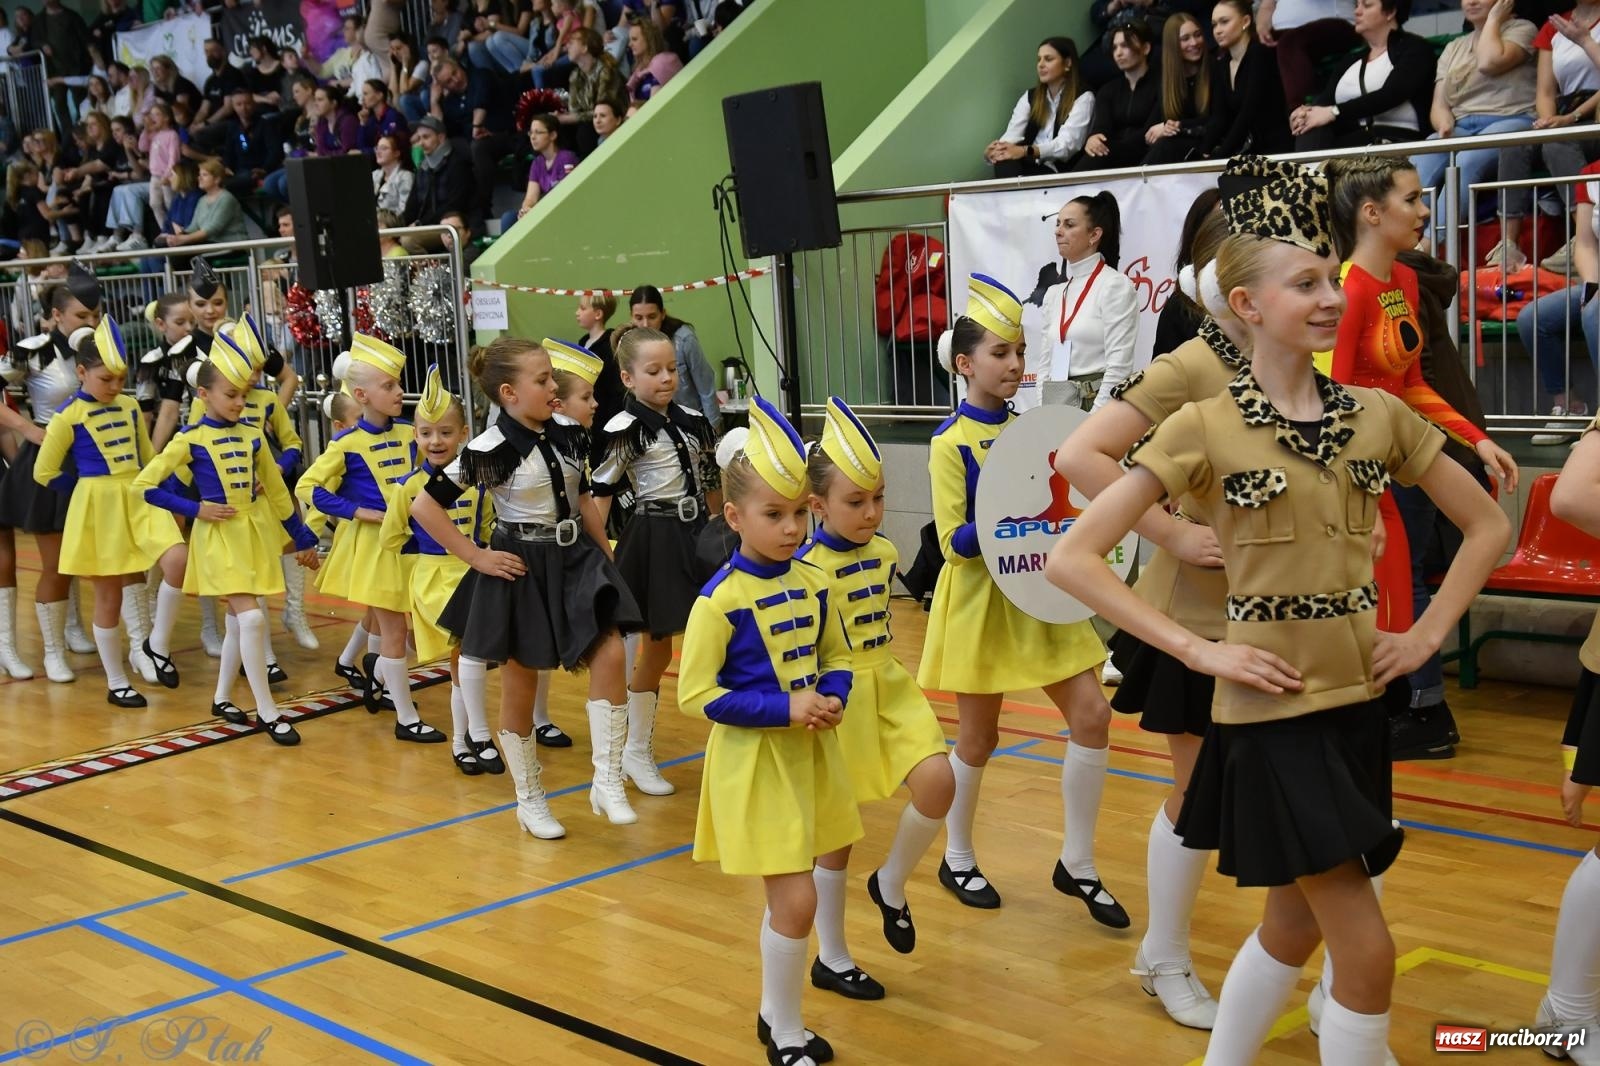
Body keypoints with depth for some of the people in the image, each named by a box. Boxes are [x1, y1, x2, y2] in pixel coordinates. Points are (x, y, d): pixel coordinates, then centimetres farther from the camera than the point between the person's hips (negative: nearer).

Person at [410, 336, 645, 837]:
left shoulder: (569, 437, 1)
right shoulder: (489, 450, -15)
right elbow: (424, 506, -12)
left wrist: (608, 561, 12)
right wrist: (476, 557, -11)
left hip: (576, 558, 5)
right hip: (522, 571, -4)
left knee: (610, 655, -14)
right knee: (520, 685, 7)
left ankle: (607, 781, -5)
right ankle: (529, 799, 22)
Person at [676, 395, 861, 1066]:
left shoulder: (814, 583, 2)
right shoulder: (720, 599, -16)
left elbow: (836, 658, 14)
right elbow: (695, 695, -15)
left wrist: (832, 700, -8)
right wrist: (783, 709, -21)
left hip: (811, 753, 6)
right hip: (755, 763, -6)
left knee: (790, 899, 16)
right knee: (796, 901, -5)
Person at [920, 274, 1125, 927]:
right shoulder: (951, 444, -11)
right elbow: (954, 543, -16)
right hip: (982, 600, -5)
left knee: (1092, 715, -2)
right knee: (978, 738, 7)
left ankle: (1077, 864, 11)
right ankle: (958, 859, 29)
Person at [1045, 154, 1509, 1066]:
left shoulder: (1379, 416, 2)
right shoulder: (1207, 427, -11)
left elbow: (1489, 525, 14)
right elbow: (1073, 558, -13)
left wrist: (1428, 634, 2)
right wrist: (1200, 651, -16)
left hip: (1357, 708, 5)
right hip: (1271, 715, -5)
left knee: (1295, 927, 18)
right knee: (1367, 951, -4)